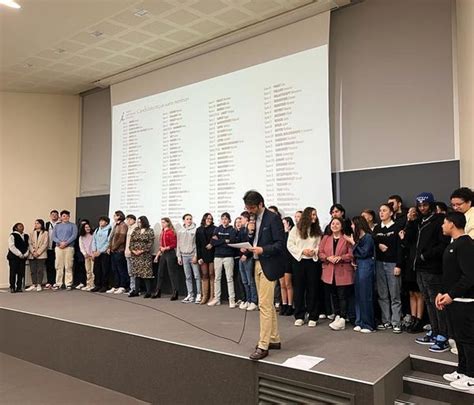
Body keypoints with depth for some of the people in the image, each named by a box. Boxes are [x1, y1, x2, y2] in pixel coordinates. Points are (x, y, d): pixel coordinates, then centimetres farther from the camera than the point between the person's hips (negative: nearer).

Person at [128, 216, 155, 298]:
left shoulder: (150, 231, -2)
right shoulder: (135, 230, 12)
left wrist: (142, 251, -14)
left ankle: (148, 292, 1)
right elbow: (131, 241, 9)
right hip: (135, 255, 5)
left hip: (145, 255, -5)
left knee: (146, 273, -5)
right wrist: (133, 250, -5)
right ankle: (136, 291, 15)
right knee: (136, 273, 8)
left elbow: (150, 243, -9)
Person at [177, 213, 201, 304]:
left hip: (193, 255, -4)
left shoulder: (195, 230, -4)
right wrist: (179, 256, 8)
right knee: (188, 277, 9)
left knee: (197, 276, -2)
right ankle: (190, 295, 15)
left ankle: (199, 295, 3)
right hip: (184, 256, 4)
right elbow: (178, 244, 13)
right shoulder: (180, 231, 10)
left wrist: (196, 256, -12)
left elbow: (197, 244, -7)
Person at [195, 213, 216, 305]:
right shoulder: (199, 230, 10)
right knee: (204, 276, 4)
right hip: (203, 255, 2)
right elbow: (197, 244, 6)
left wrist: (212, 244, -17)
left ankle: (212, 296, 2)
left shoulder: (215, 229, 3)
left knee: (212, 275, -1)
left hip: (212, 255, -2)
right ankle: (204, 296, 7)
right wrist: (199, 257, -2)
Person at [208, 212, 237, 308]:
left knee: (229, 278, -2)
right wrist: (225, 241, -11)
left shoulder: (232, 230, 2)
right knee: (217, 278, 8)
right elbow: (212, 242, -2)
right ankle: (216, 299, 15)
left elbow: (232, 242, -13)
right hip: (217, 256, 4)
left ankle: (232, 299, 2)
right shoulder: (217, 229, 10)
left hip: (228, 257, -3)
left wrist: (218, 241, -8)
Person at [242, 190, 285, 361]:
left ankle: (263, 346, -1)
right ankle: (274, 340, 25)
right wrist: (250, 233, -5)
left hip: (269, 266, -8)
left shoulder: (273, 218, -12)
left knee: (264, 305, -7)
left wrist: (263, 249, -26)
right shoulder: (253, 219, 11)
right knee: (268, 305, 14)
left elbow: (280, 244, -14)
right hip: (257, 265, 8)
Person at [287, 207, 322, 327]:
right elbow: (290, 245, -3)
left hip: (313, 261, 1)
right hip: (299, 261, -1)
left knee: (312, 289, 4)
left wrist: (315, 251, -13)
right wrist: (302, 251, -13)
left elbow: (320, 245, 6)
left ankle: (313, 317, 13)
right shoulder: (296, 229, 0)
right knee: (299, 289, 5)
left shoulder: (317, 231, 7)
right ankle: (299, 316, 14)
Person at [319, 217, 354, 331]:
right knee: (334, 295, 11)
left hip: (343, 272, -4)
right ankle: (337, 316, 21)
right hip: (329, 272, 4)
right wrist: (328, 258, -11)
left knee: (343, 295, -3)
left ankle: (342, 319, 2)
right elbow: (320, 253, 7)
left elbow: (351, 254, -6)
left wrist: (340, 257, -19)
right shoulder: (325, 238, 11)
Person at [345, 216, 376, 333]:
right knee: (358, 295, 9)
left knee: (365, 296, -3)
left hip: (366, 267, -8)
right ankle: (360, 322, 17)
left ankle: (368, 324, 5)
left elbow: (364, 253, -16)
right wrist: (354, 262, 3)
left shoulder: (368, 237, -10)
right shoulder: (358, 237, 14)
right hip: (359, 267, 8)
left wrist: (353, 243, -15)